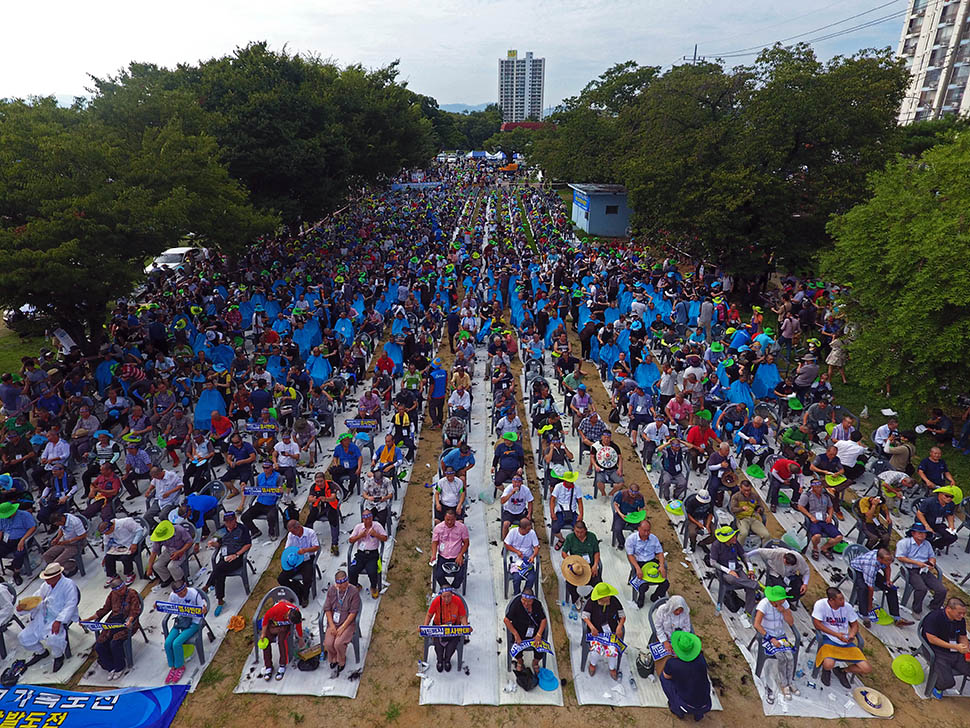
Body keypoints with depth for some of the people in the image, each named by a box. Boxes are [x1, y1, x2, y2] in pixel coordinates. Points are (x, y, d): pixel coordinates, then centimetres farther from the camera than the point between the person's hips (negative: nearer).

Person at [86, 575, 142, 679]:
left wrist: (129, 621, -31)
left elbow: (135, 611, -12)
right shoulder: (112, 595, 11)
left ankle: (120, 667, 0)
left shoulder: (132, 594, -5)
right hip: (113, 621, 6)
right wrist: (88, 619, 11)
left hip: (127, 623, -6)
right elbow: (105, 609, 18)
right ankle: (111, 667, 10)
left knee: (115, 642, -26)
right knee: (99, 645, -11)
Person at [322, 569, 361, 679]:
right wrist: (332, 625, -8)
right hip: (333, 622, 4)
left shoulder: (354, 593, -14)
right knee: (328, 643, -19)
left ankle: (341, 661, 8)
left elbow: (353, 613, -12)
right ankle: (334, 658, 14)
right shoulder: (331, 590, -2)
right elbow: (327, 609, 2)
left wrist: (342, 627, -17)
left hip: (348, 623, -3)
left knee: (338, 643, -24)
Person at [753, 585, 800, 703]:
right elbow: (757, 624, -22)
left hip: (781, 635, 4)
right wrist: (771, 639, -25)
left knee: (790, 656, -21)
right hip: (767, 636, -4)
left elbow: (791, 622, -2)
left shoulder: (784, 603, -5)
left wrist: (783, 611, -18)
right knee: (781, 657, -24)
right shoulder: (764, 604, -20)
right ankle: (783, 685, -4)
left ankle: (789, 682, 0)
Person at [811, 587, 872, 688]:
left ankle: (842, 671, 22)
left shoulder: (847, 607, -3)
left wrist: (852, 635, -12)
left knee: (867, 669, -7)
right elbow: (817, 623, -15)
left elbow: (855, 624, 10)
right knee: (829, 664, -32)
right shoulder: (821, 604, -15)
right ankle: (826, 669, 9)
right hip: (828, 639, -4)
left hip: (846, 642, 5)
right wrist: (836, 634, -20)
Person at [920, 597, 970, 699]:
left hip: (956, 653, 7)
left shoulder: (961, 620, 4)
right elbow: (932, 639, -19)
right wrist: (955, 647, -21)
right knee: (948, 682, -22)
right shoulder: (934, 617, -18)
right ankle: (938, 687, 14)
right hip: (938, 652, -6)